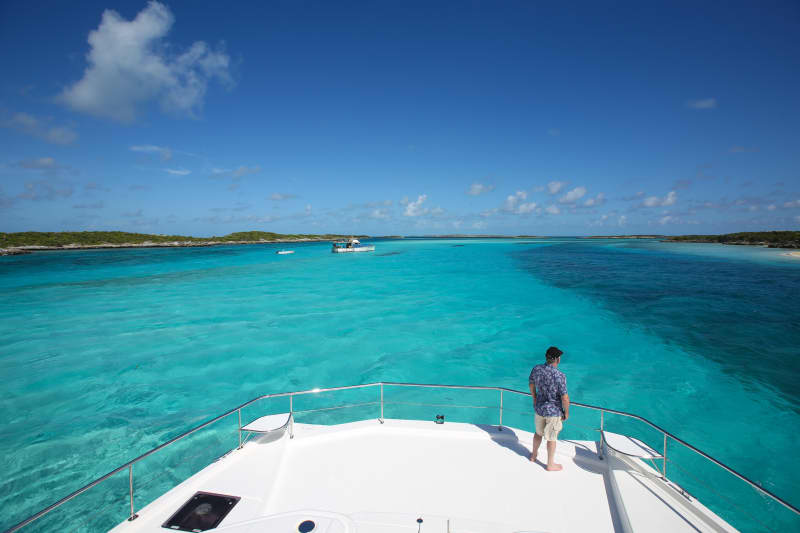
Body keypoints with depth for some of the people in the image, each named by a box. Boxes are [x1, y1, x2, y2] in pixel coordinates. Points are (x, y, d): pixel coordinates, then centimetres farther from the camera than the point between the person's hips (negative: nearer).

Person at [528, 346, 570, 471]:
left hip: (539, 408, 5)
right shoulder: (560, 376, -27)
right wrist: (566, 413, -5)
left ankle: (534, 455, 45)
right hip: (554, 411, -5)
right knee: (551, 438, 15)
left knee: (539, 432, 27)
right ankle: (550, 464, 34)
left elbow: (531, 384, 6)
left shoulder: (536, 369, -10)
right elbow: (565, 398, -23)